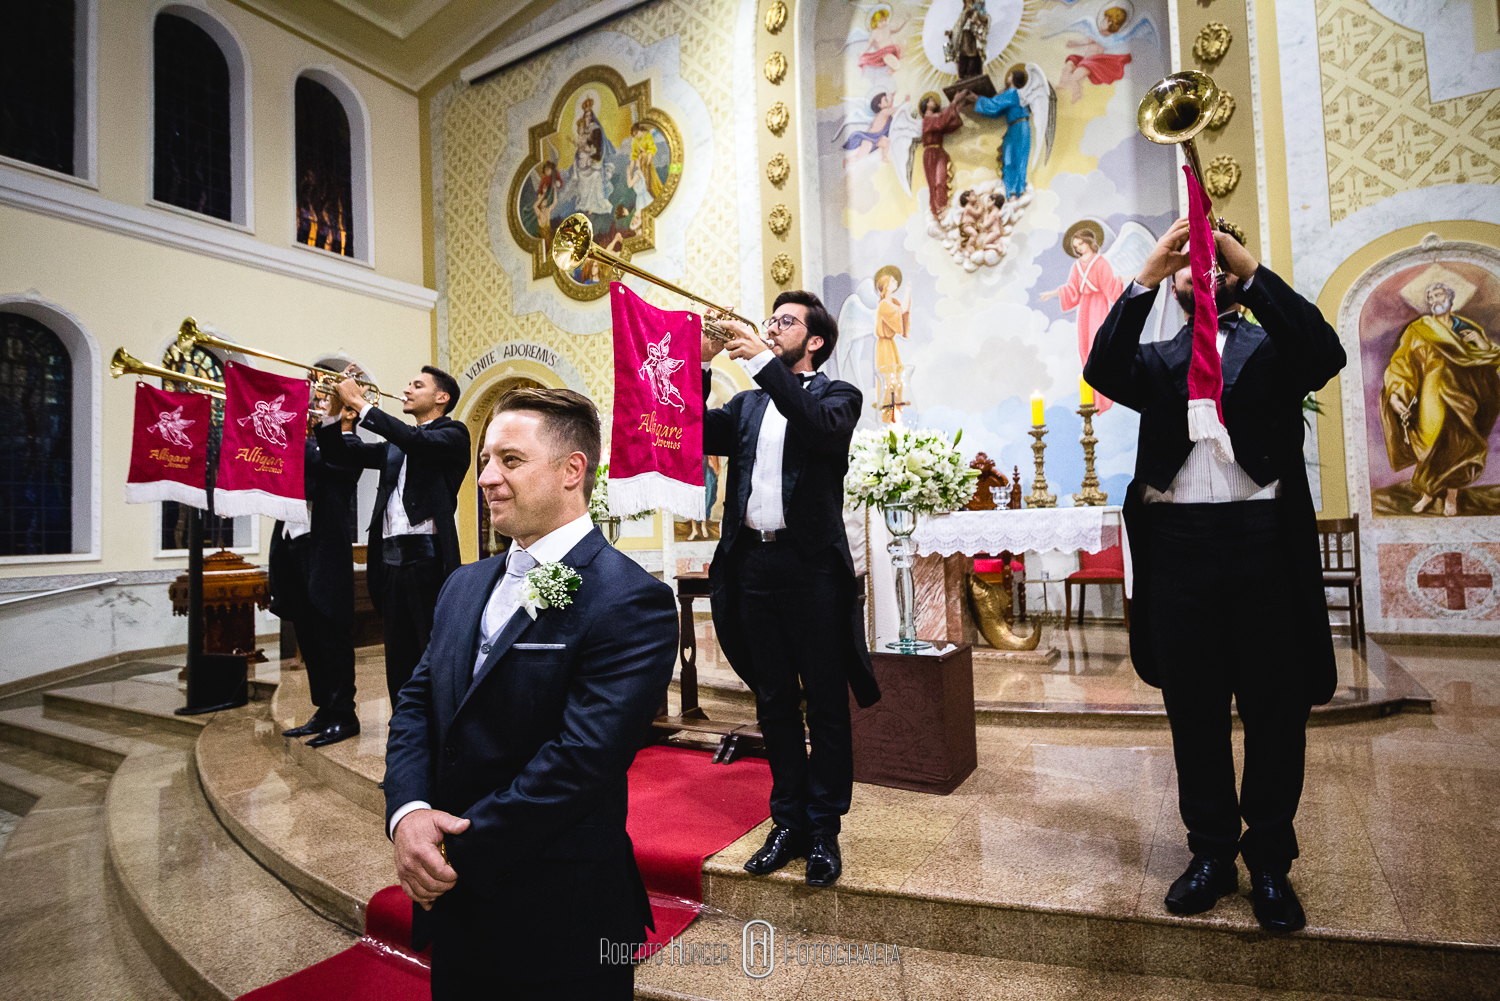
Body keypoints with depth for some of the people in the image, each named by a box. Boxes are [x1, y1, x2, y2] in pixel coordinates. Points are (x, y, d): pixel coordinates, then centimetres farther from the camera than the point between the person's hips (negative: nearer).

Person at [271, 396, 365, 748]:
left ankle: (343, 715, 4)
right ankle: (324, 710, 22)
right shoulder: (315, 441, 20)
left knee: (330, 634, -4)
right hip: (294, 544, 9)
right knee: (308, 637, 12)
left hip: (324, 549, -8)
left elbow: (314, 460, -22)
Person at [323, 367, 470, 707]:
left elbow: (417, 441, -18)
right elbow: (340, 454, 19)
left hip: (428, 557, -7)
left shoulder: (452, 434, 1)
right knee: (399, 659, 12)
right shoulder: (395, 445, 22)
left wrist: (359, 403, -13)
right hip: (390, 559, 7)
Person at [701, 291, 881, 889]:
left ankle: (825, 829, 20)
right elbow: (694, 437, 5)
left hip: (811, 564, -4)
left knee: (826, 703, 5)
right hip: (752, 564, 4)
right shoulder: (748, 404, 18)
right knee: (775, 702, 13)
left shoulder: (836, 395, 6)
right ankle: (789, 823, 27)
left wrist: (763, 361, -18)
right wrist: (700, 365, -4)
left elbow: (824, 430, -17)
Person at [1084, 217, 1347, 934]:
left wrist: (1251, 269, -13)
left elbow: (1325, 355, -10)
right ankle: (1211, 853, 23)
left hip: (1265, 538, -1)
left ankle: (1270, 863, 22)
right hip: (1177, 543, 1)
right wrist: (1144, 277, -13)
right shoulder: (1157, 359, 16)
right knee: (1193, 711, 8)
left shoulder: (1272, 348, 13)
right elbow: (1102, 371, -6)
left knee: (1276, 710, 6)